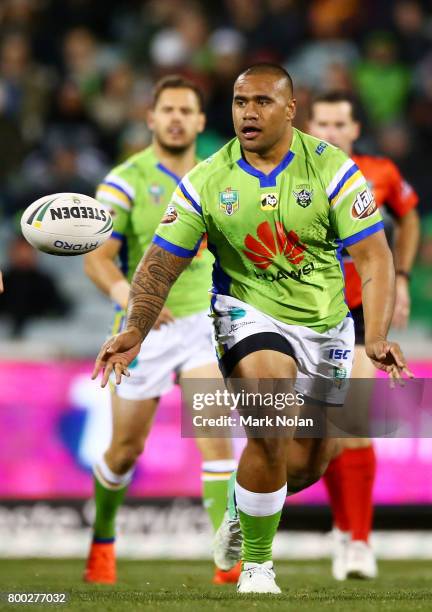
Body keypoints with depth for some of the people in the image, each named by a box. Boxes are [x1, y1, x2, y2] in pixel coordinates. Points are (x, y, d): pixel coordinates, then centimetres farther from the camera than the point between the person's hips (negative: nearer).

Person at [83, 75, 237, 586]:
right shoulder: (126, 180, -10)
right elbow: (96, 257, -17)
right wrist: (127, 293, -36)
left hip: (201, 319, 3)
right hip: (145, 329, -3)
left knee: (215, 431, -17)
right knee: (126, 449, 9)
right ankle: (102, 540, 36)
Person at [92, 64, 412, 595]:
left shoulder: (332, 169, -11)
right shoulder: (206, 181, -8)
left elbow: (373, 258, -12)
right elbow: (161, 265, -2)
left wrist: (376, 337, -26)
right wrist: (134, 331, -17)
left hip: (325, 324, 2)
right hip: (249, 313, -2)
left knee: (308, 463, 11)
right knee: (271, 432, -28)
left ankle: (239, 507, 46)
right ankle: (256, 565, -10)